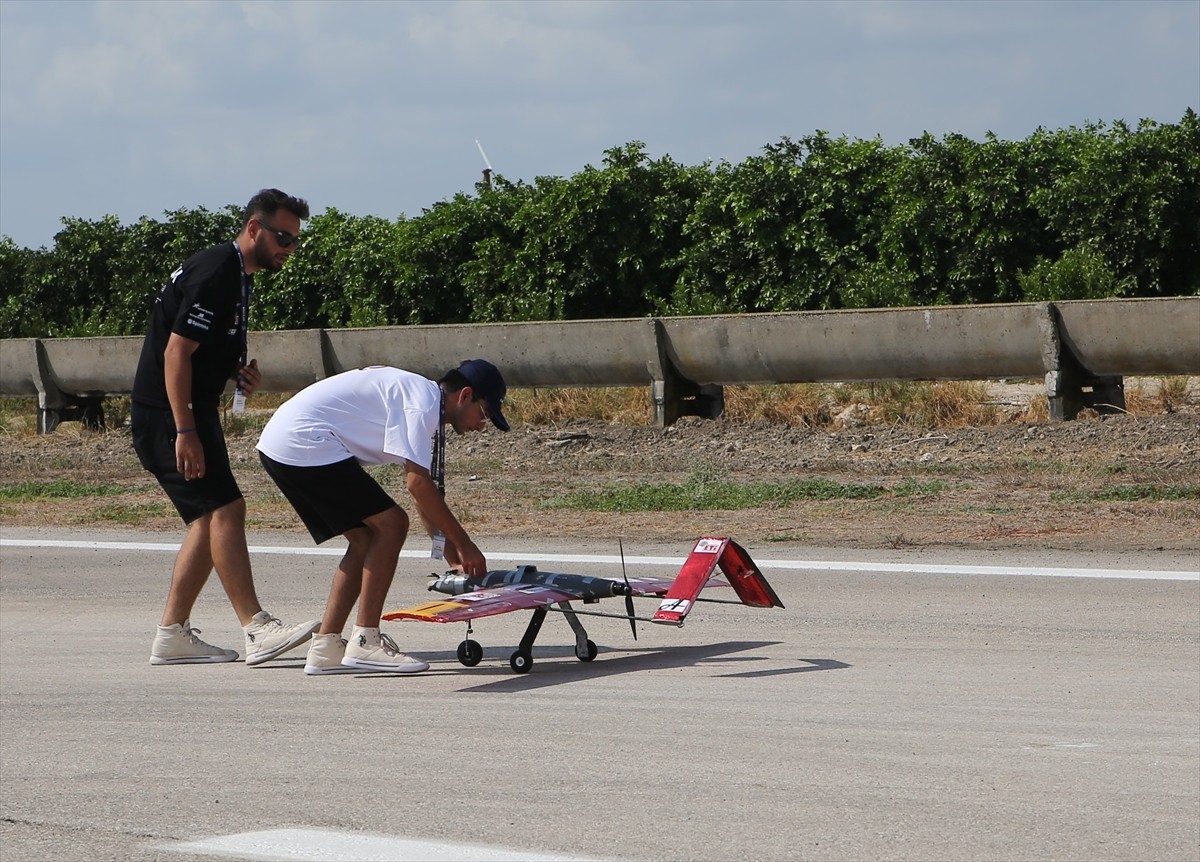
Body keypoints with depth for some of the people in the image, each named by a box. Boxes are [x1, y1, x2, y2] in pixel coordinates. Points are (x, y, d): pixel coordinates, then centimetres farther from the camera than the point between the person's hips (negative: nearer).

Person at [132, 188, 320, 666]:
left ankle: (172, 634, 12)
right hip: (169, 416, -11)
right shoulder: (214, 273, -17)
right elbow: (176, 351, -22)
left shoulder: (236, 276, 15)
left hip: (194, 413, 11)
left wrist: (240, 372, 6)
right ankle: (257, 630, -23)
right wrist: (185, 432, -25)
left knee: (208, 520, 9)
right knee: (225, 507, -18)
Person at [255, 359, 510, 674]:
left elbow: (421, 491, 22)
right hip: (306, 446, -11)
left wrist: (452, 555, 17)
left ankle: (325, 648, 12)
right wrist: (463, 544, -10)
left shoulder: (419, 398, 21)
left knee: (366, 538, 13)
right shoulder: (423, 402, -11)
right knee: (390, 525, -9)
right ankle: (365, 642, -8)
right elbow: (417, 483, -17)